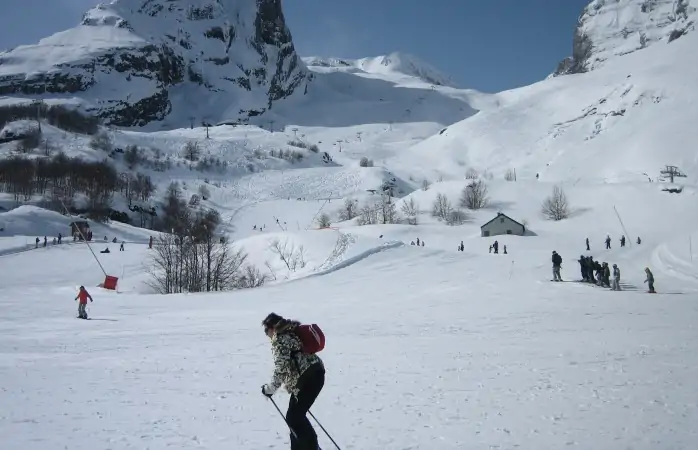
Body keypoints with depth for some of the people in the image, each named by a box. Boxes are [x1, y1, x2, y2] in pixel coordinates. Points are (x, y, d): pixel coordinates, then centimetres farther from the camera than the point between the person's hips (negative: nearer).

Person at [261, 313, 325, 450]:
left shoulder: (280, 340, -10)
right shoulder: (291, 333, 20)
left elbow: (281, 367, -18)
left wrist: (271, 388, -9)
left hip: (307, 378, -10)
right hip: (314, 374, 10)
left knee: (293, 417, -4)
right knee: (296, 415, 16)